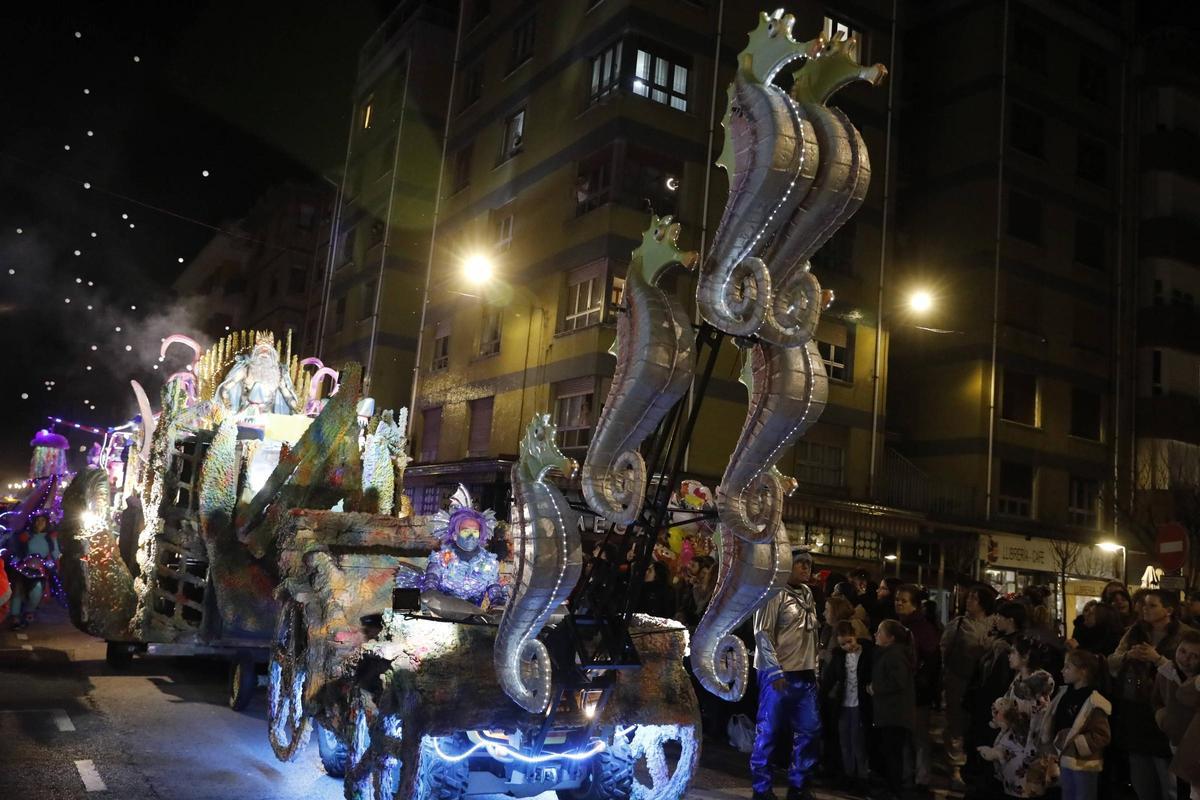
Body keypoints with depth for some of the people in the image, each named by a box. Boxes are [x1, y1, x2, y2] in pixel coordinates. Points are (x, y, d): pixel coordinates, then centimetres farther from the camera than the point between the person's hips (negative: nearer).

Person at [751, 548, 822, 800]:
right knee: (768, 731, 0)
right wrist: (775, 672, -19)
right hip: (778, 673, -7)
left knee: (810, 730, 9)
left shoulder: (808, 594, 13)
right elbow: (762, 634, -14)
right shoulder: (774, 593, -10)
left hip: (805, 674, 8)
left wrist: (814, 669, 12)